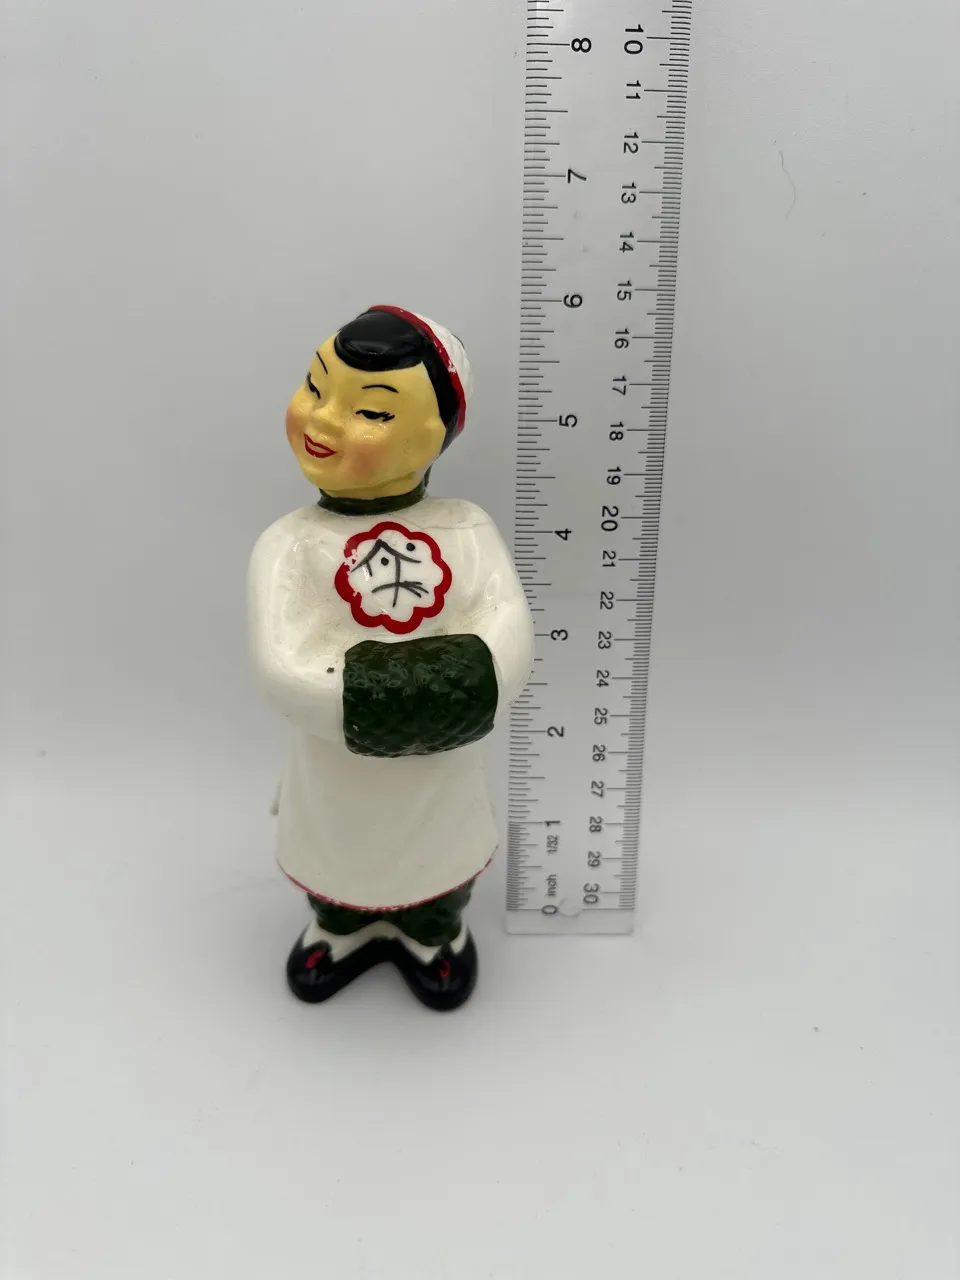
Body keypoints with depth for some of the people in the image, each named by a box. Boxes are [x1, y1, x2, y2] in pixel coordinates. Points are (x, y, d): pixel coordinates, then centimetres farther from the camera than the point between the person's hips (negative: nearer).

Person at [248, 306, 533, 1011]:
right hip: (337, 781, 0)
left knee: (438, 863, 30)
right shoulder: (290, 544, -18)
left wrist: (459, 694, -38)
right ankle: (344, 928, 63)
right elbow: (282, 665, -29)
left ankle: (433, 931, 62)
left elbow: (510, 636, -25)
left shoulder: (467, 529, -16)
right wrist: (366, 704, -39)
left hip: (442, 779, 1)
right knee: (339, 869, 30)